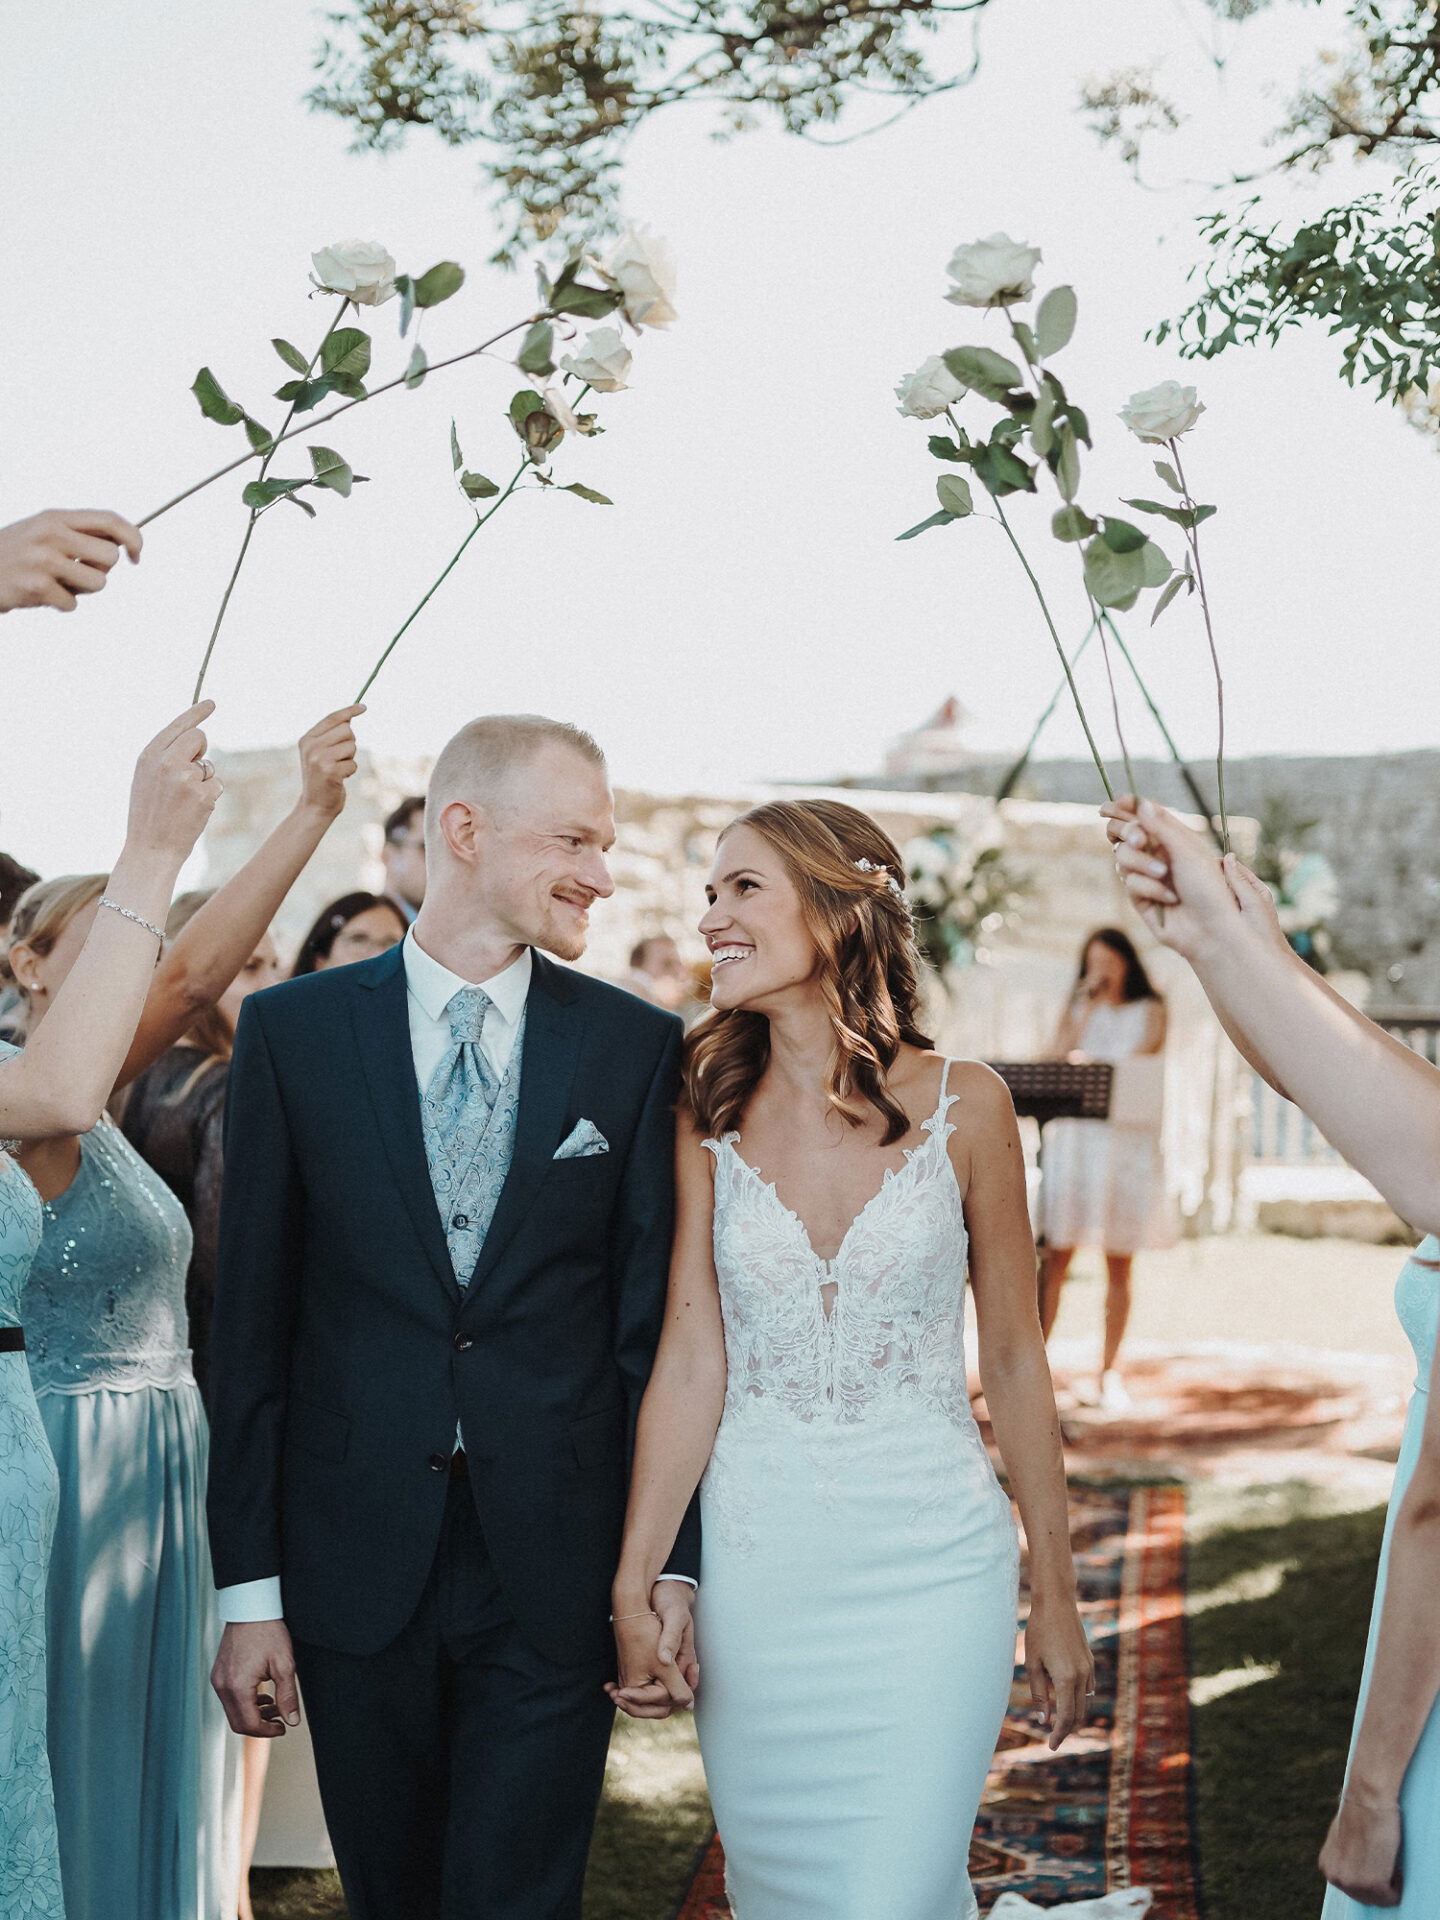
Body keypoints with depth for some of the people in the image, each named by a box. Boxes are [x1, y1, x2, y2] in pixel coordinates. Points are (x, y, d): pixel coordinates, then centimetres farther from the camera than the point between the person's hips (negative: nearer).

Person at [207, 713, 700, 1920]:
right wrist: (250, 1586, -2)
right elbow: (253, 1318, 0)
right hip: (356, 1564, 1)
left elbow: (655, 1319, 1)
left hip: (553, 1570, -1)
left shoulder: (639, 1046, 1)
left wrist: (669, 1561, -4)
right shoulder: (293, 1030, 0)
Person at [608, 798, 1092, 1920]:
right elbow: (689, 1365, -2)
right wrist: (634, 1587, -7)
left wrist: (1056, 1596, 6)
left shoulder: (963, 1107, -4)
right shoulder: (710, 1121, 0)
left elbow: (1014, 1362, 2)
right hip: (753, 1568, 2)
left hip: (932, 1569, -2)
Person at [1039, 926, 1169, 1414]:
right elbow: (1060, 1054, 1)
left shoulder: (1149, 1011, 11)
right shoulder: (1078, 1007, 17)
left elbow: (1145, 1055, -7)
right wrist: (1087, 1003, -1)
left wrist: (1092, 1062, -19)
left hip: (1128, 1140, -1)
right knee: (1056, 1255, -7)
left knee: (1119, 1262, 0)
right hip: (1073, 1135, 1)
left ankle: (1110, 1370, 4)